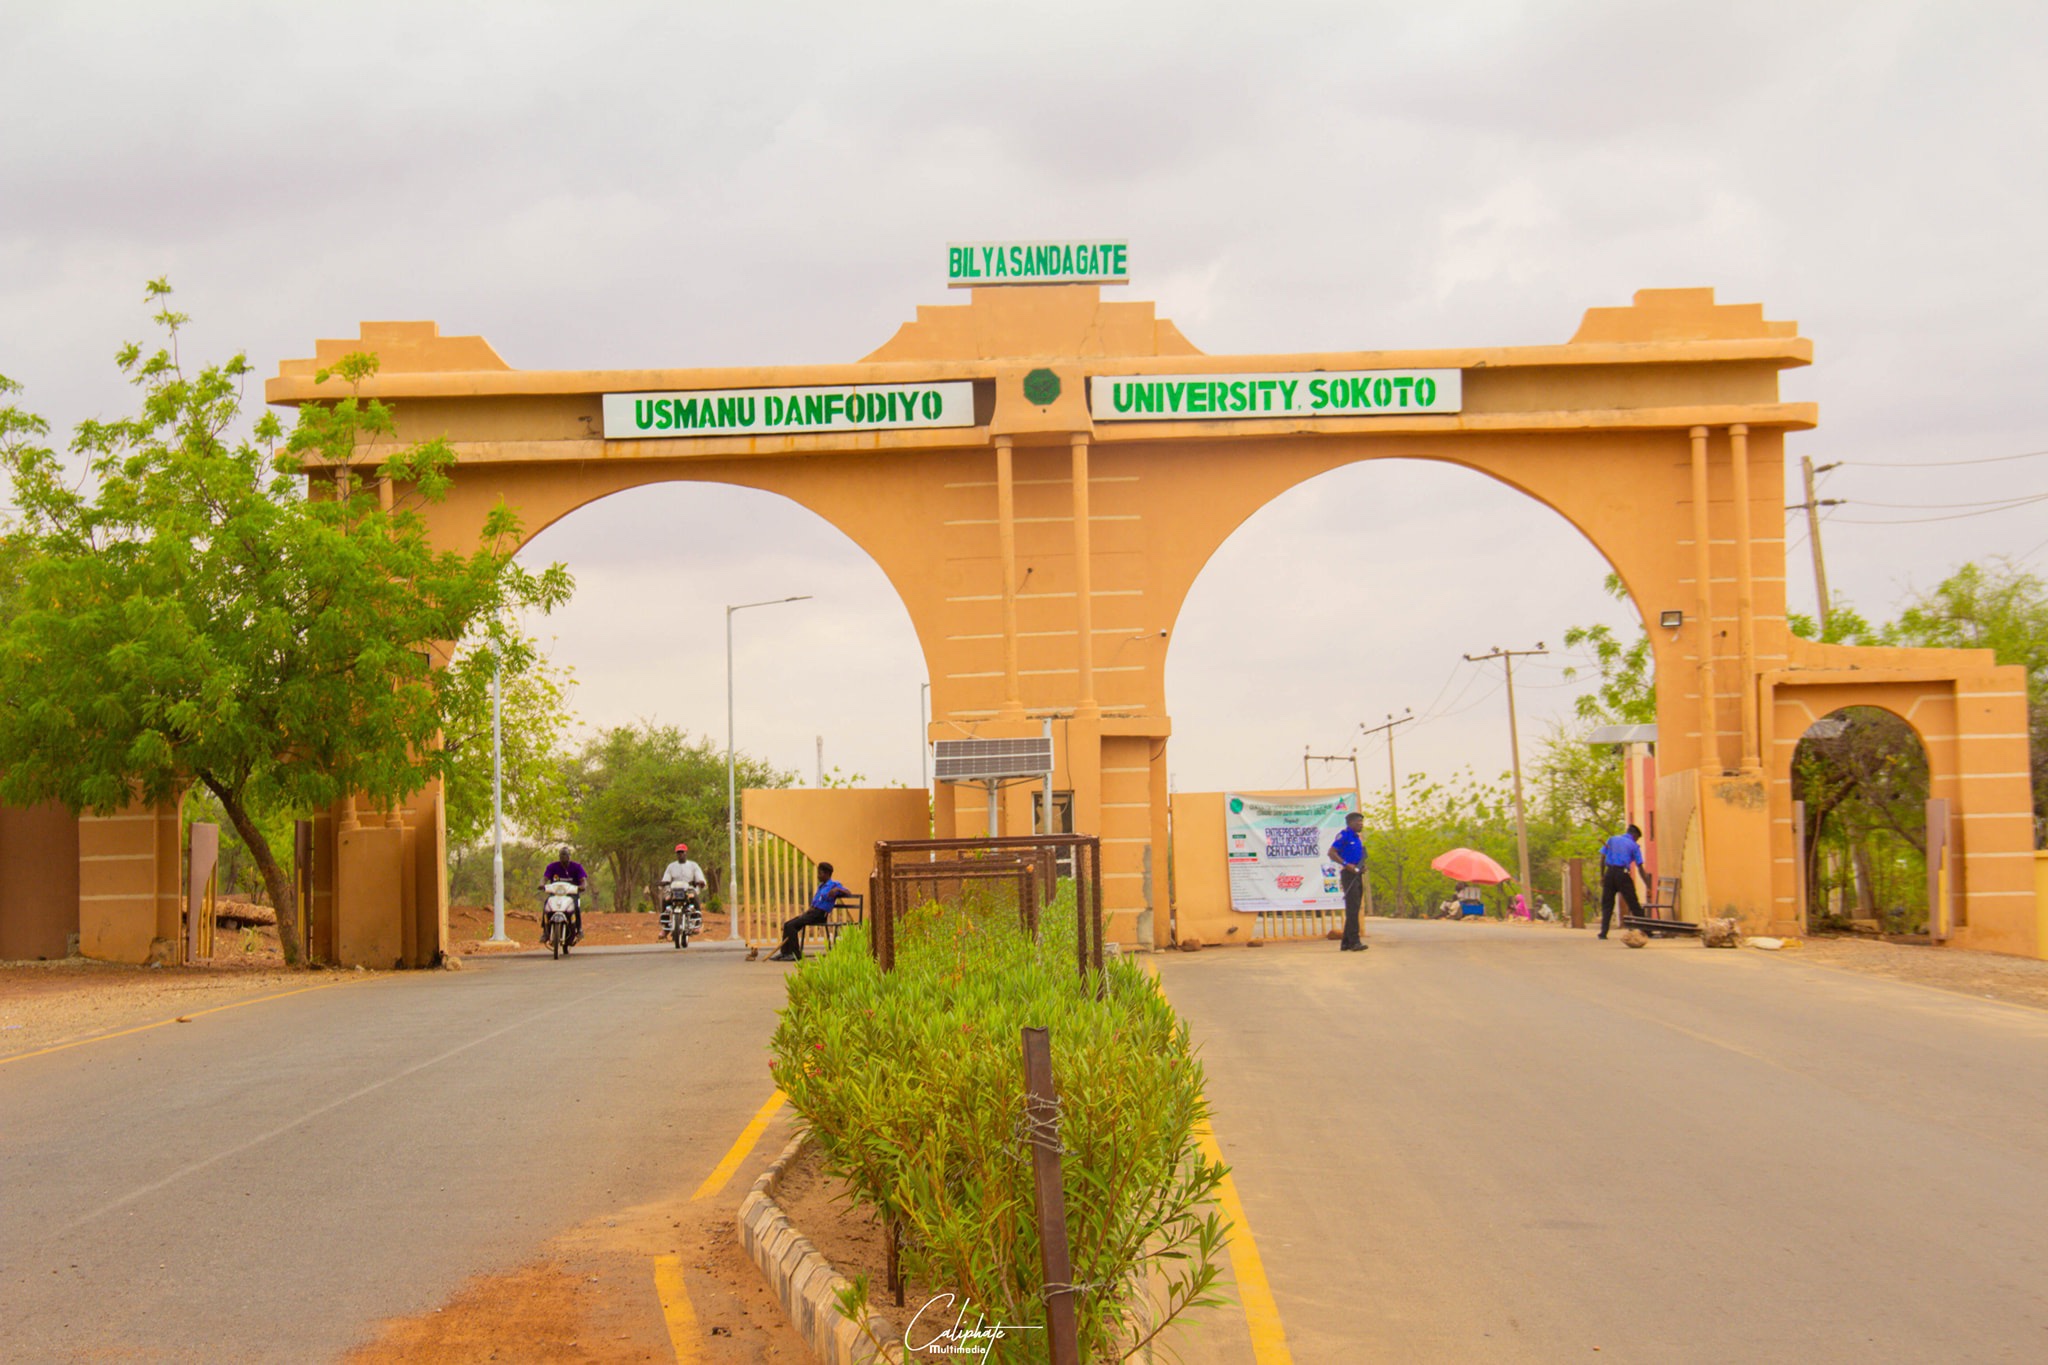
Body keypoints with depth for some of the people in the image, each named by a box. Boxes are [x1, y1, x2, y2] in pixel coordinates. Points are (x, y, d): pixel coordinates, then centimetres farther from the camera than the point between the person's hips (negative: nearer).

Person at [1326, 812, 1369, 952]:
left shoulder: (1359, 838, 18)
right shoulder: (1344, 836, -8)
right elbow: (1331, 853, -15)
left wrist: (1362, 867, 8)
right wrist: (1346, 865, -21)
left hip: (1357, 875, 9)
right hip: (1348, 874, -9)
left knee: (1354, 909, 10)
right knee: (1352, 908, -12)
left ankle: (1347, 942, 14)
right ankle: (1354, 941, -15)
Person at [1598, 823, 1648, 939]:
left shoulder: (1612, 840, 15)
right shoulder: (1634, 846, 6)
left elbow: (1602, 858, 8)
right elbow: (1640, 868, 3)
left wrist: (1602, 876, 12)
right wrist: (1647, 886, 6)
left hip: (1609, 873, 2)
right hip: (1623, 874, -2)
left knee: (1607, 905, 7)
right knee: (1634, 904, 3)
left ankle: (1603, 932, -2)